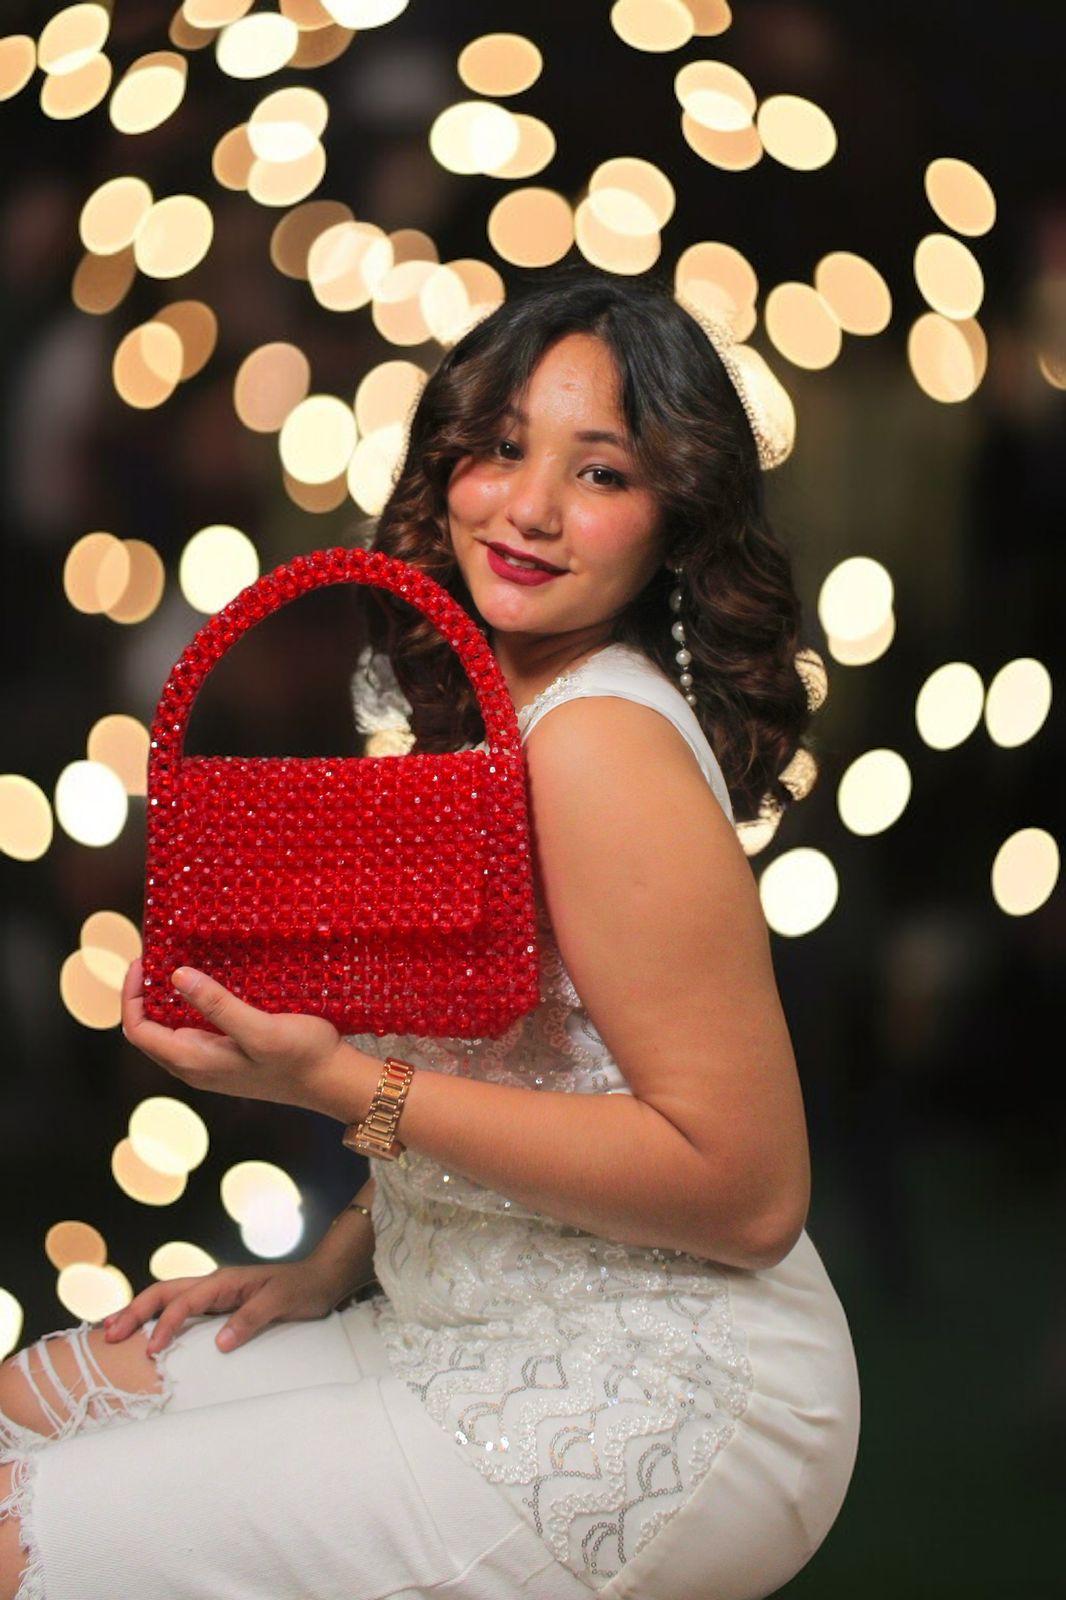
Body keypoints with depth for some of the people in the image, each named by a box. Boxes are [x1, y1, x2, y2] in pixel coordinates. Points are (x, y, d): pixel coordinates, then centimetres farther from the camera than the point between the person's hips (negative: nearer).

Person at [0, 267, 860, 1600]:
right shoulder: (491, 713, 10)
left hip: (661, 1403, -9)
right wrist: (335, 1267, 10)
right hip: (479, 1335, 9)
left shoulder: (605, 738, -19)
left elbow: (744, 1187, -23)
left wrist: (342, 1083, -23)